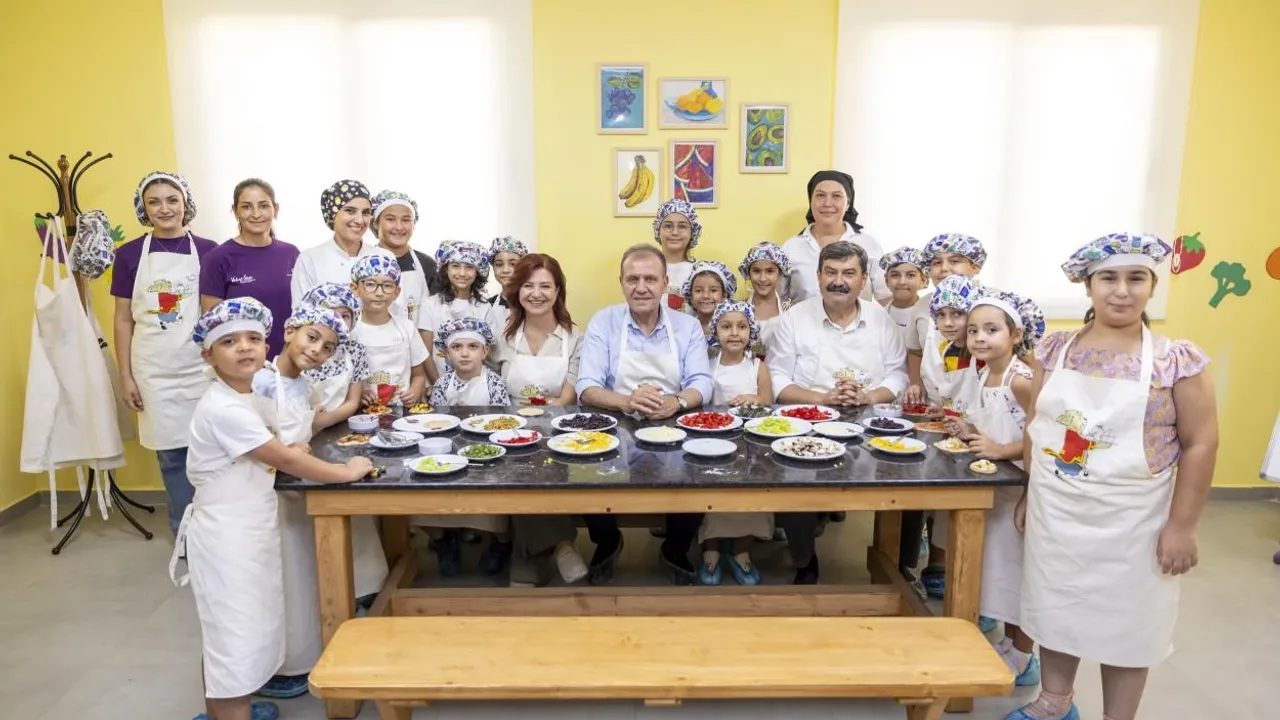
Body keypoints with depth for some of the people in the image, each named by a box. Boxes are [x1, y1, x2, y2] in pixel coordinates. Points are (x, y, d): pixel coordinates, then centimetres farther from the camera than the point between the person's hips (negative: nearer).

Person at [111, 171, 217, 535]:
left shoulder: (207, 251, 0)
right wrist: (126, 375, 2)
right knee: (172, 454, 9)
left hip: (201, 367, -1)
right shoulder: (130, 254, 2)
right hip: (155, 372, 1)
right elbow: (123, 319, 5)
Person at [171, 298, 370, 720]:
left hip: (245, 530, 10)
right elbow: (285, 461, -23)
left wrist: (289, 452, -4)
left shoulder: (247, 396, 5)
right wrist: (346, 472, -14)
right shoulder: (223, 409, -25)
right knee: (235, 635, 1)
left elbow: (271, 454, 18)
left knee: (227, 629, 23)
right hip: (225, 536, -10)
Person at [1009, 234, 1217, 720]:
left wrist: (1181, 526, -10)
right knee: (1056, 607, 17)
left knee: (1125, 621, 11)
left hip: (1129, 520, -3)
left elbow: (1201, 444, -8)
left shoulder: (1177, 361, -10)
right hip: (1056, 511, 3)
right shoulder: (1056, 349, 0)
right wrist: (1031, 494, 9)